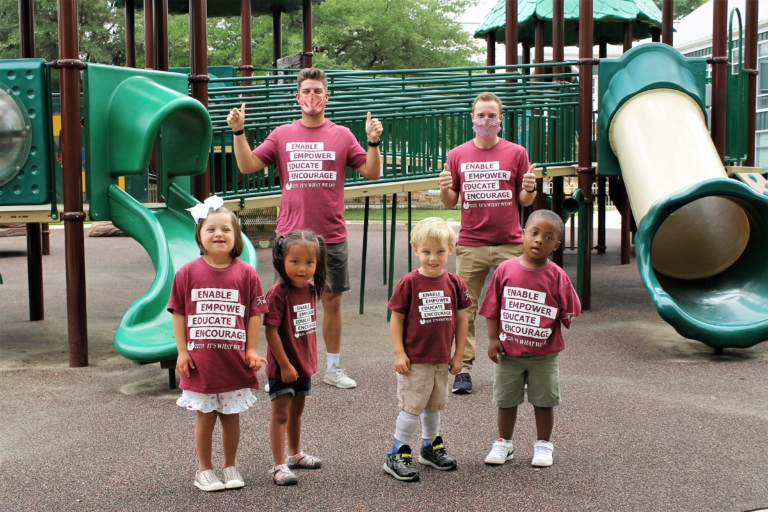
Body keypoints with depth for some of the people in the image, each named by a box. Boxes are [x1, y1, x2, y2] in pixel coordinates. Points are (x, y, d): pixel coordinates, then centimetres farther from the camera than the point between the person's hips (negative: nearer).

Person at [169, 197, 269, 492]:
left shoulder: (246, 273, -4)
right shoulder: (188, 273, -5)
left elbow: (255, 313, 1)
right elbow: (179, 313, 0)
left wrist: (251, 349, -2)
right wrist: (182, 351, -3)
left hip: (234, 361, 1)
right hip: (200, 362, -1)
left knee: (231, 417, 12)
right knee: (204, 418, 9)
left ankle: (230, 467, 28)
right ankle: (204, 469, 25)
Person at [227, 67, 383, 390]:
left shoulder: (342, 136, 5)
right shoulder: (282, 135, 6)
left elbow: (372, 172, 1)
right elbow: (248, 165, 2)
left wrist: (373, 141, -13)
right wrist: (238, 132, -8)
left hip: (331, 236, 0)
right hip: (290, 236, 0)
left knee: (332, 301, 7)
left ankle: (333, 368, 21)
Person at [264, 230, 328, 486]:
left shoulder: (310, 289, 0)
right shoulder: (278, 292, -22)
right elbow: (271, 330, -22)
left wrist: (312, 358, 14)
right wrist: (285, 364, -19)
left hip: (304, 364, 7)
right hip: (282, 366, -7)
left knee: (296, 411, 22)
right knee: (280, 414, -2)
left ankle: (295, 454, 37)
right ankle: (279, 465, 4)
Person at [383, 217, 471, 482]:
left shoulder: (455, 283, -2)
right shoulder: (409, 283, -12)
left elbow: (461, 319, 5)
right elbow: (396, 318, -8)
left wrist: (458, 355, 5)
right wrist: (399, 353, -12)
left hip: (442, 360, 5)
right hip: (415, 360, -4)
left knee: (434, 405, 20)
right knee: (412, 406, -2)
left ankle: (431, 448, 37)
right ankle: (396, 455, 9)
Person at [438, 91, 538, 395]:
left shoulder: (516, 153, 5)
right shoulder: (458, 155, 7)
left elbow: (524, 202, 7)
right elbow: (451, 203, 9)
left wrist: (529, 190, -14)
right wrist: (445, 189, -12)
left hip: (510, 244, 0)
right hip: (471, 244, 1)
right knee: (465, 309, 0)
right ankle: (463, 370, 5)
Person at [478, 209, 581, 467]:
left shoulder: (557, 276, -8)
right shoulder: (506, 270, -6)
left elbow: (568, 314, 1)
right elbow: (492, 308, -1)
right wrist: (493, 339, -4)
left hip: (544, 354, -1)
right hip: (508, 352, 1)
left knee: (544, 401, 11)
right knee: (506, 400, 13)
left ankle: (543, 444, 29)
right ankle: (504, 443, 29)